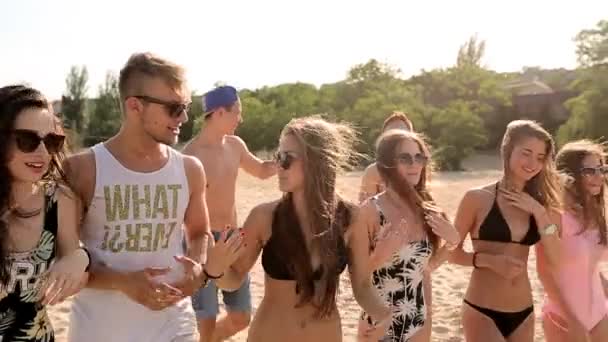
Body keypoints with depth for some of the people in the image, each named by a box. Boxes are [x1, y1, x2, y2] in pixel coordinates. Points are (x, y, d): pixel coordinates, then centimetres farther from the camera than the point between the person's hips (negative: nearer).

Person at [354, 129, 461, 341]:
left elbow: (426, 267, 11)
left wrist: (452, 241, -3)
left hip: (419, 324, 5)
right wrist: (379, 256, -28)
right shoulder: (370, 210, -15)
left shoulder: (427, 209, 0)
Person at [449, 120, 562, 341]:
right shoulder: (478, 198, -8)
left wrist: (540, 213, -9)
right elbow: (452, 252, -4)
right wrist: (489, 260, -19)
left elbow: (555, 259, -1)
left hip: (523, 314, 5)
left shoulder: (538, 204, 6)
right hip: (482, 312, -5)